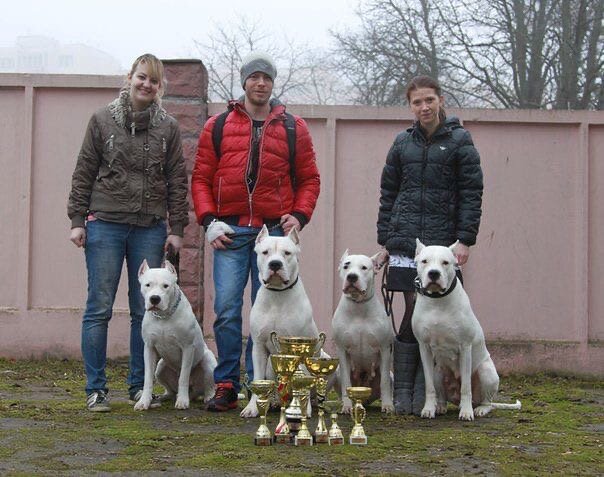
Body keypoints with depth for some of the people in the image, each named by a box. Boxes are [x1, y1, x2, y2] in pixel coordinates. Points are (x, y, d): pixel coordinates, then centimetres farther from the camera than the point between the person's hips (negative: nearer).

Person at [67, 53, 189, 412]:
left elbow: (177, 180, 7)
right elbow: (84, 173, 5)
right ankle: (96, 389, 5)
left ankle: (140, 385, 15)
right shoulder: (103, 120, 5)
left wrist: (177, 228, 2)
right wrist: (77, 220, -1)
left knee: (146, 311, 4)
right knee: (99, 308, -2)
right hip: (105, 224, -1)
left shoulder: (168, 128, 8)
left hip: (150, 228, 2)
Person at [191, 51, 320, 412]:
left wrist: (299, 215, -2)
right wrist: (209, 220, -3)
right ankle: (227, 387, 2)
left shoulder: (293, 128, 10)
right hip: (230, 232, 0)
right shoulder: (218, 126, 9)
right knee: (227, 309, -6)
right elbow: (201, 178, 9)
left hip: (273, 232, 0)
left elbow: (309, 179, 12)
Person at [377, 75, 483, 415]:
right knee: (414, 311, -2)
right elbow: (388, 194, 16)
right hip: (405, 242, 2)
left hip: (442, 243, -2)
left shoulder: (460, 141, 4)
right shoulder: (403, 143, 13)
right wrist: (385, 239, 10)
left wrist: (465, 240, -9)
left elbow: (472, 193, 0)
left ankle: (423, 394, 6)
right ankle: (403, 392, 4)